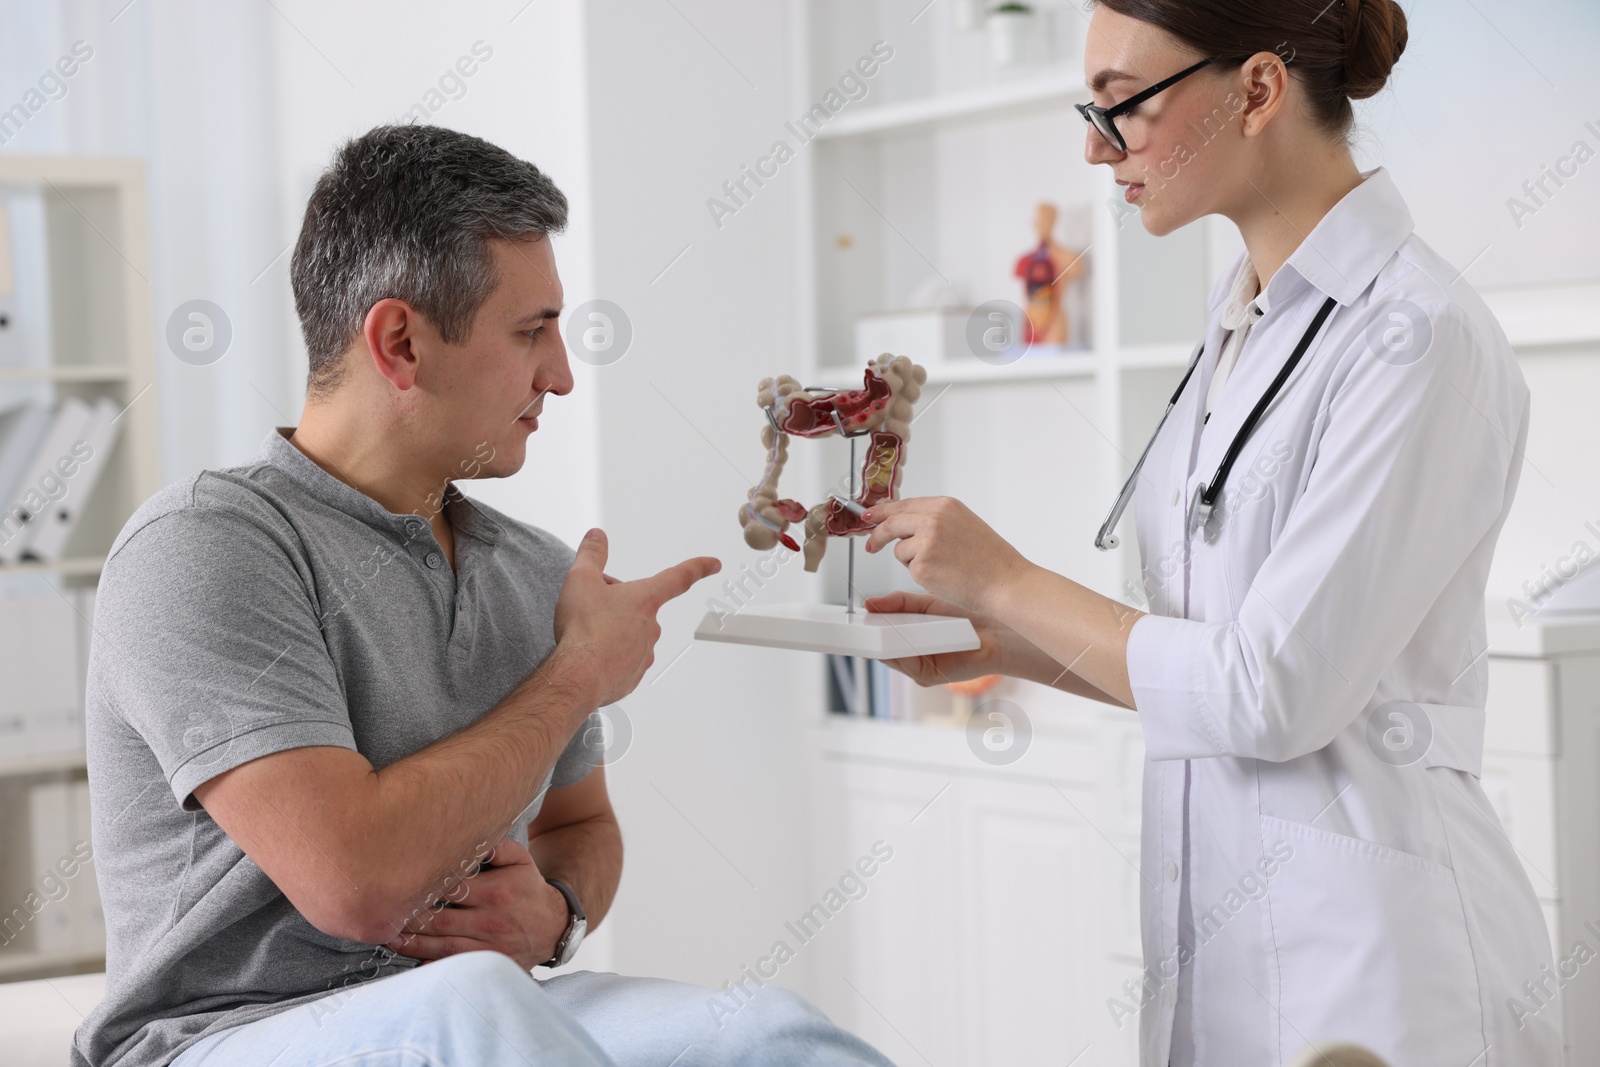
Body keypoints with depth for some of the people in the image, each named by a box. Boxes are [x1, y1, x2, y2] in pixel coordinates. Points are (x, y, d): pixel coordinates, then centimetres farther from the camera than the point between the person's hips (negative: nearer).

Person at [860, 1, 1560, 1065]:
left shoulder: (1417, 338, -16)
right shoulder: (1245, 322, 11)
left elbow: (1271, 694, -19)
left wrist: (1007, 583, -10)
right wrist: (997, 646, 7)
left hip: (1367, 947, -8)